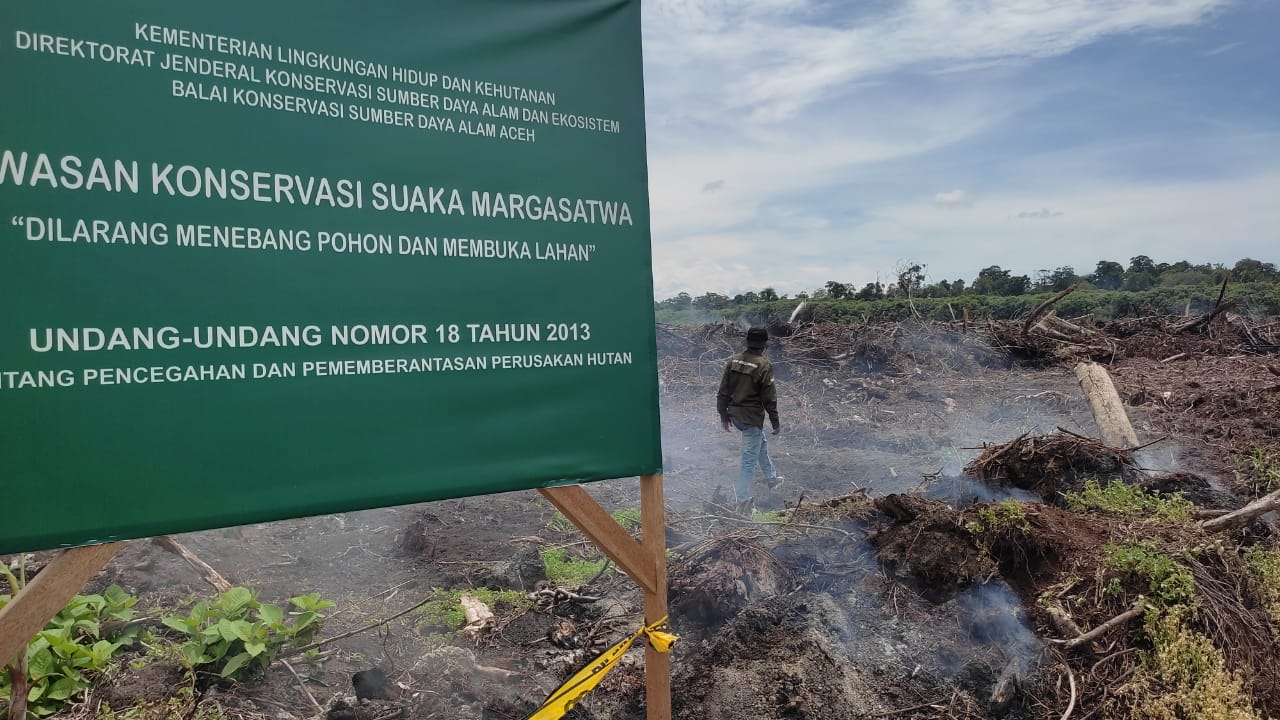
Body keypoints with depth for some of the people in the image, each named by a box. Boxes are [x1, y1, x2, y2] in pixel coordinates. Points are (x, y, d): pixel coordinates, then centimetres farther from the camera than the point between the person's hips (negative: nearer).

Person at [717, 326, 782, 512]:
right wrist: (775, 422, -4)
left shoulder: (733, 361, 2)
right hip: (752, 417, -7)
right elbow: (769, 397, -14)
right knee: (750, 458, 2)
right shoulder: (764, 365, -16)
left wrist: (724, 415, 16)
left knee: (761, 443, 29)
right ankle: (742, 500, 6)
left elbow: (723, 390, 6)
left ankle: (771, 479, 45)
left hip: (735, 414, 7)